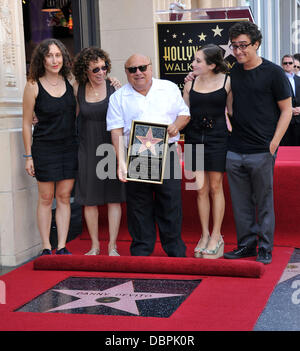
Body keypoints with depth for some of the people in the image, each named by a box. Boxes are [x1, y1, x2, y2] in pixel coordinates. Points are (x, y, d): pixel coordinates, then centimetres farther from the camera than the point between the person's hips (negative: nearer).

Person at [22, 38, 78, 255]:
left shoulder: (70, 82, 5)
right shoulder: (33, 86, -6)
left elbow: (77, 113, 17)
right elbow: (27, 124, -3)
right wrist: (29, 156, -5)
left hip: (69, 147, 3)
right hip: (45, 148, -3)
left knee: (64, 197, 5)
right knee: (46, 198, 2)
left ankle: (62, 247, 12)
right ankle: (46, 248, 11)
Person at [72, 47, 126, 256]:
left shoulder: (114, 87, -5)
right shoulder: (78, 89, 1)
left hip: (111, 147, -2)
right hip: (88, 148, 2)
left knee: (114, 196, 1)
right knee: (89, 198, 6)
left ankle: (113, 246, 10)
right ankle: (95, 245, 19)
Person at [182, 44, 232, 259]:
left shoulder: (227, 81, -2)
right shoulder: (190, 84, 8)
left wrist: (233, 131, -1)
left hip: (217, 137, -3)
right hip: (194, 137, 3)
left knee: (216, 187, 0)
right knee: (201, 189, 5)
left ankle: (216, 237, 9)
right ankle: (205, 235, 15)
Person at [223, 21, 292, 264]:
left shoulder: (273, 72, -3)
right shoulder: (232, 72, 10)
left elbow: (286, 109, -2)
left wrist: (274, 142, -10)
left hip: (262, 151, -4)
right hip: (234, 150, 5)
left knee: (264, 202, 4)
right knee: (241, 203, 10)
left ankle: (265, 249, 14)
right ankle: (246, 245, 22)